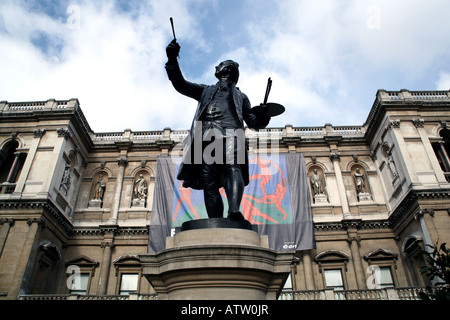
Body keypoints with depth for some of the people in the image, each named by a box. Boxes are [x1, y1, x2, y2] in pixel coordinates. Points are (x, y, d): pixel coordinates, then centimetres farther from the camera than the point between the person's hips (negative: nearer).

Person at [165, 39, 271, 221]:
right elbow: (181, 85, 26)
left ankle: (234, 211, -48)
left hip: (231, 133, -1)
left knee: (232, 167, -29)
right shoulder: (206, 91, 38)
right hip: (207, 135, 1)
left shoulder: (240, 96, 35)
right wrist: (172, 61, 13)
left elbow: (253, 122, 24)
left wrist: (262, 117, 0)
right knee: (209, 181, -14)